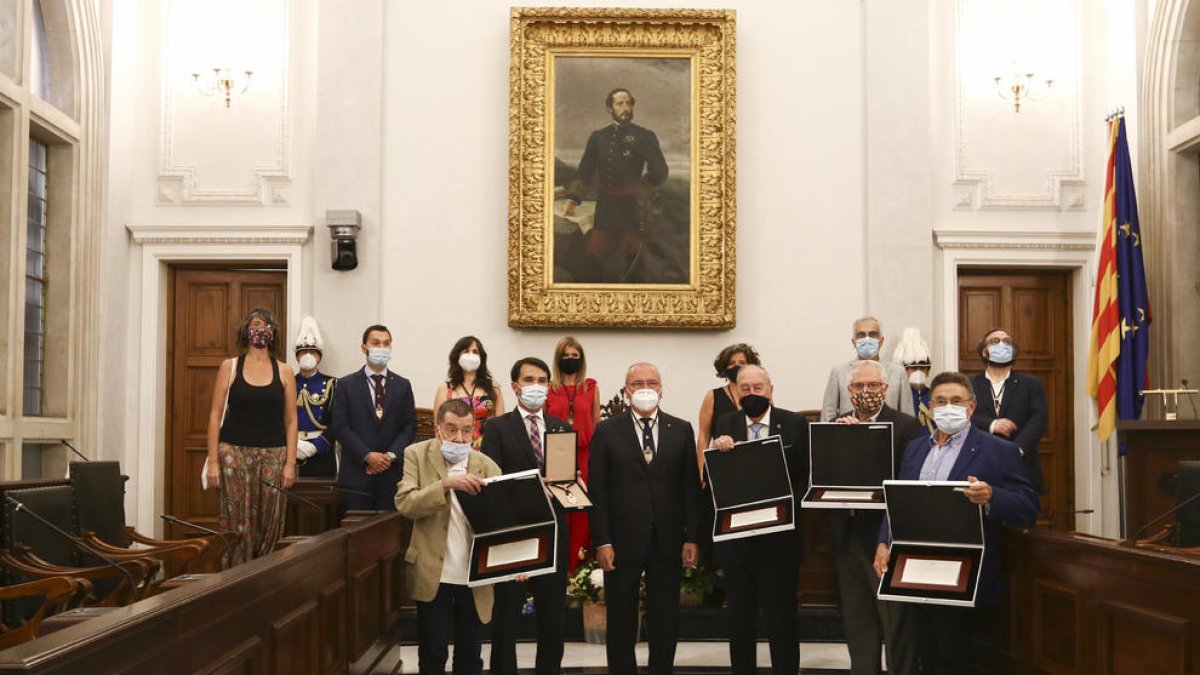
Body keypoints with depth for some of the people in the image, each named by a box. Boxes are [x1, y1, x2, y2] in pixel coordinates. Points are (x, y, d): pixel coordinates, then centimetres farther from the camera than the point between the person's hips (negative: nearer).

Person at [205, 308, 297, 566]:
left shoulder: (284, 372, 7)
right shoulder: (229, 367, 4)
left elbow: (290, 421, 6)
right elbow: (215, 415, 3)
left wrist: (290, 463, -1)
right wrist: (213, 461, -4)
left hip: (272, 456, 1)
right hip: (234, 454, -1)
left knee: (268, 528, 2)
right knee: (236, 527, -3)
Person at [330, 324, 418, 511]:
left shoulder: (402, 385, 12)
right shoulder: (346, 385, 5)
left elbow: (410, 425, 7)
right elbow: (340, 427, -2)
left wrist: (391, 455, -8)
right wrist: (367, 455, -12)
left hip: (392, 473, 2)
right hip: (357, 473, -2)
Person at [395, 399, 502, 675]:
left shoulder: (488, 466, 2)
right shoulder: (417, 455, -2)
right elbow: (404, 504, -14)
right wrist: (446, 484, -27)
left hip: (475, 576, 2)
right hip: (433, 573, -2)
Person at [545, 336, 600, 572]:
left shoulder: (591, 387, 8)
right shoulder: (549, 388, 6)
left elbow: (597, 424, 11)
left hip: (585, 456, 1)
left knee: (583, 510, -1)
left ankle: (578, 565, 8)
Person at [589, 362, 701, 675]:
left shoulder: (681, 430, 6)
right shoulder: (607, 431, 1)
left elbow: (691, 487, 4)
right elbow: (597, 491, -2)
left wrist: (692, 537, -1)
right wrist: (602, 541, -8)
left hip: (668, 541, 2)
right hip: (623, 540, -1)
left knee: (666, 621, 8)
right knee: (620, 621, 8)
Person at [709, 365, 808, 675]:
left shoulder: (794, 424, -1)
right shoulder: (726, 424, 6)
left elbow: (807, 475, -2)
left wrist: (788, 505, -17)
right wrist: (719, 449, -19)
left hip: (778, 538, -3)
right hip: (736, 536, 3)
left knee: (781, 619, 4)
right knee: (739, 620, 13)